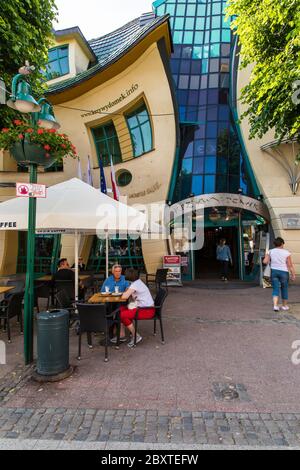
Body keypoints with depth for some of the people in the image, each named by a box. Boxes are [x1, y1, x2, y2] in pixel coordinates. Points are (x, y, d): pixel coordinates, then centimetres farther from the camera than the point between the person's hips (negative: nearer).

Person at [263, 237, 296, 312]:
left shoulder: (271, 251, -1)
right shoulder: (286, 253, -9)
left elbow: (265, 261, -6)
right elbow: (290, 265, -9)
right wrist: (293, 275, -2)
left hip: (274, 271, 2)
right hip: (284, 272, -2)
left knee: (275, 289, 5)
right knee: (284, 289, 14)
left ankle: (275, 305, -10)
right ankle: (285, 305, 26)